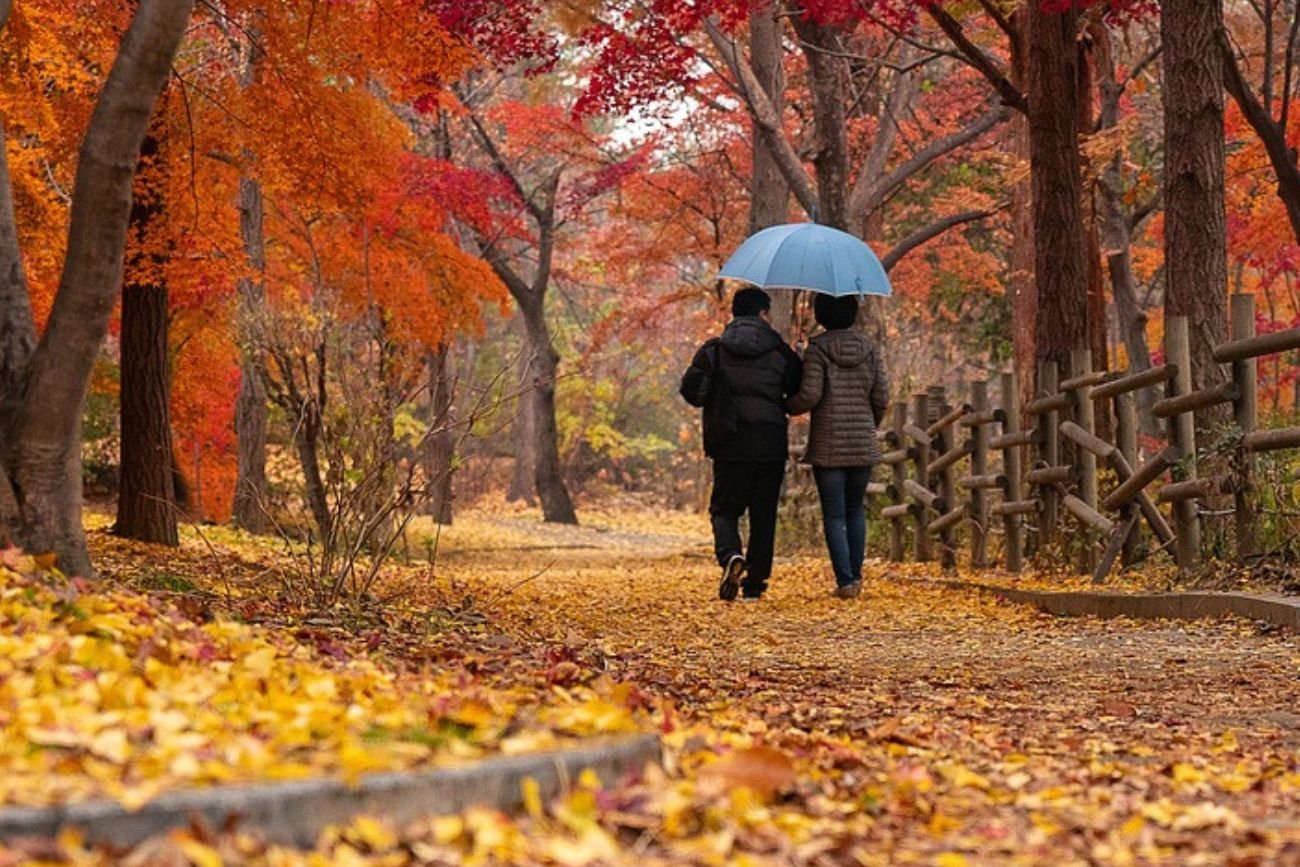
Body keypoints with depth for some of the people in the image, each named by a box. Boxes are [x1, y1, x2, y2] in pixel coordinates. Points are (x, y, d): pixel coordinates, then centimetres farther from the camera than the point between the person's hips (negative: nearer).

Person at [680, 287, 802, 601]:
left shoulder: (714, 350, 1)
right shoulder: (781, 353, 1)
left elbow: (692, 390, -6)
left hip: (730, 445, 0)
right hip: (771, 445, 0)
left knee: (724, 508, 9)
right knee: (763, 515, 9)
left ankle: (731, 555, -20)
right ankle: (755, 582, 8)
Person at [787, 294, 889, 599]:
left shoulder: (817, 349, -7)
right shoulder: (869, 348, 4)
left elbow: (810, 395, -14)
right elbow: (881, 397, 3)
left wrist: (786, 407, 6)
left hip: (828, 445, -4)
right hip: (864, 444, 4)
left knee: (834, 515, 1)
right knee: (855, 509, 18)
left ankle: (845, 581, -5)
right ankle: (855, 575, 14)